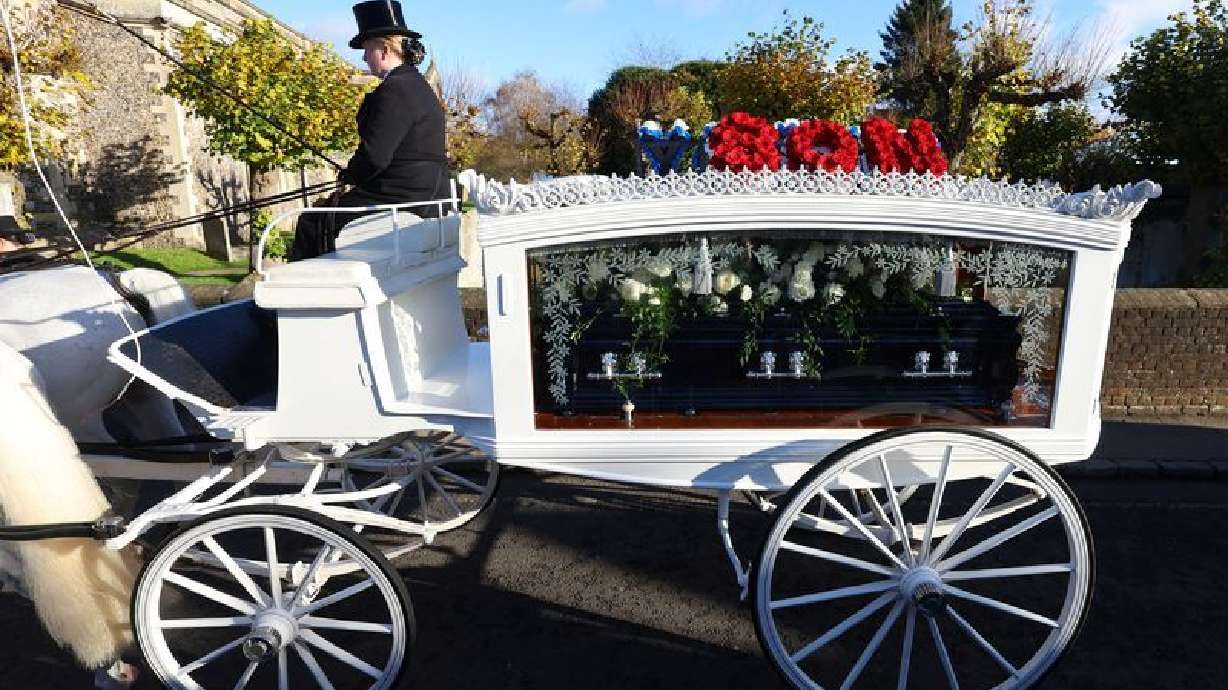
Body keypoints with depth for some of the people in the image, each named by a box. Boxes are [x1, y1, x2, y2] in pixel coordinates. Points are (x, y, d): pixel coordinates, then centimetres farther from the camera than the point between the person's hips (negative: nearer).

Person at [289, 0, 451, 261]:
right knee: (323, 210, 22)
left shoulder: (395, 89, -16)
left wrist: (349, 175, -1)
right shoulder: (417, 84, 17)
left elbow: (374, 156, -22)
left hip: (404, 200, -10)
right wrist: (355, 175, 13)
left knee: (311, 224, -1)